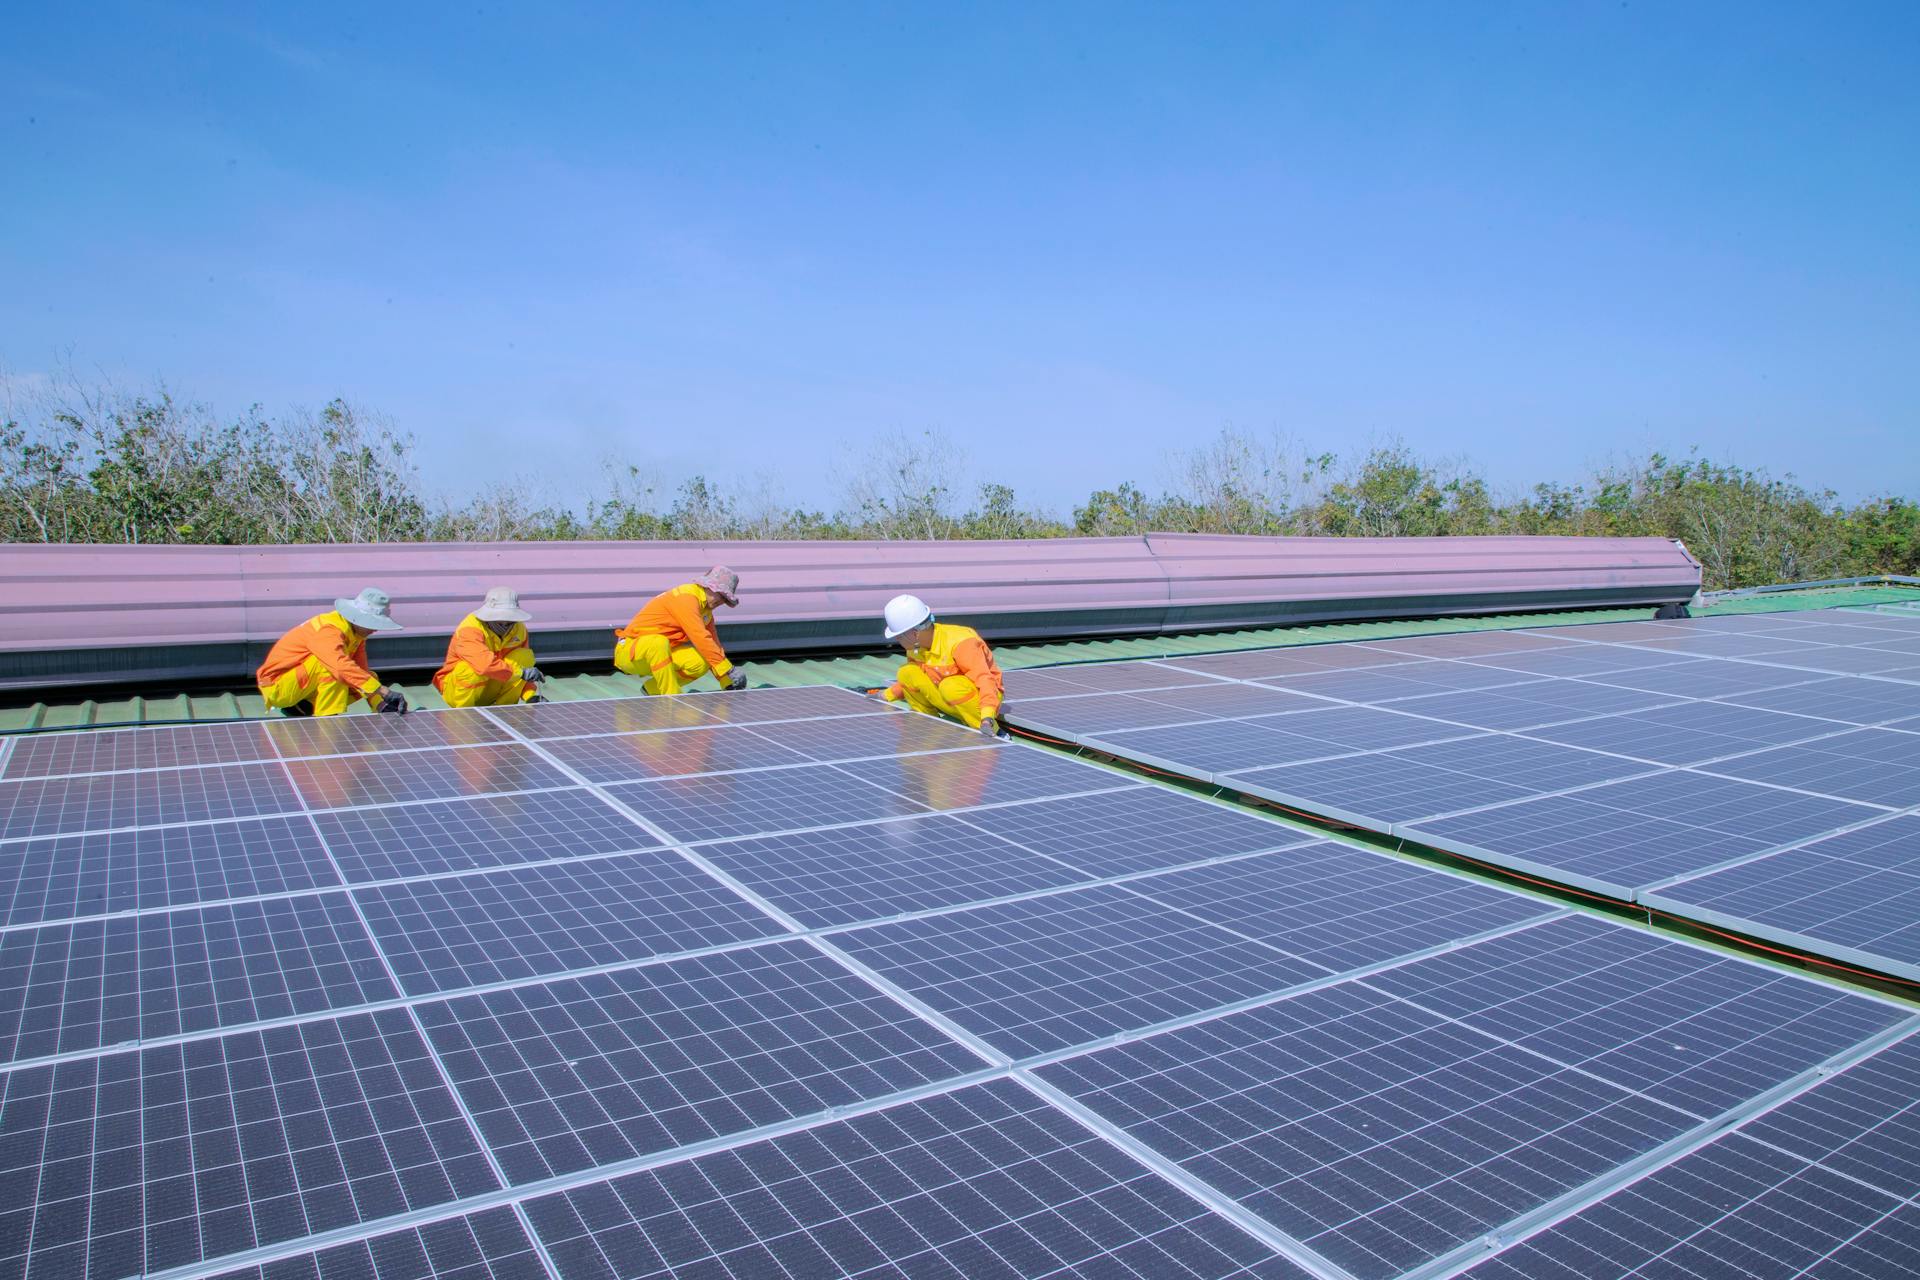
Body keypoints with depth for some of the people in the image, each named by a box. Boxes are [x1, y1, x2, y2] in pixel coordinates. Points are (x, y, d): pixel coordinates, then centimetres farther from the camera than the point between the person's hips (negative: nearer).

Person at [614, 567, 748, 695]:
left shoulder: (706, 609, 9)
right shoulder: (686, 596, -20)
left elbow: (714, 645, 11)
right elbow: (700, 638, -28)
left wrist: (728, 684, 4)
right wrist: (729, 670, -27)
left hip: (659, 654, 8)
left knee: (703, 662, -14)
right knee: (658, 642, -41)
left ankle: (654, 689, 4)